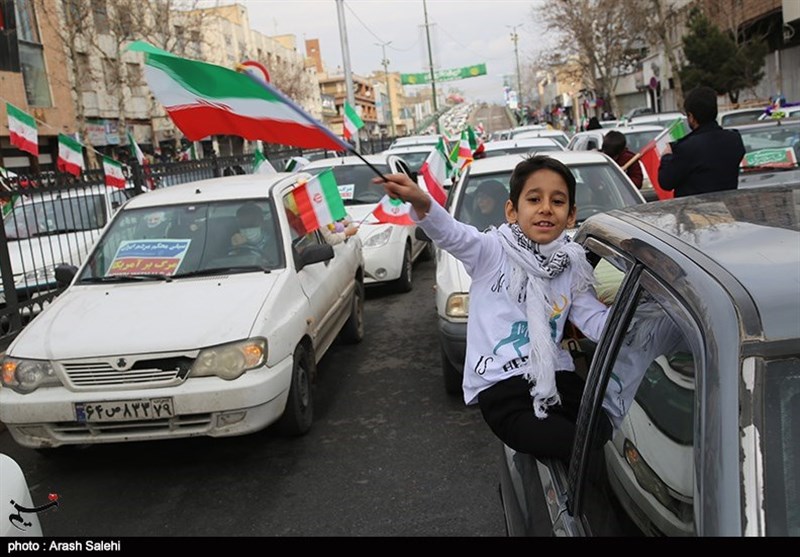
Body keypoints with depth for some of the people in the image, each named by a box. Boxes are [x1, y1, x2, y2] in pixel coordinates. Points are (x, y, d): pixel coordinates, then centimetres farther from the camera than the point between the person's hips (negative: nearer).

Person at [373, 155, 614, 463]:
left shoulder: (571, 269, 9)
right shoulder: (492, 252, -5)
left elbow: (599, 324, 8)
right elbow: (451, 234, -24)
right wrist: (422, 203, -45)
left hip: (555, 375, 5)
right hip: (500, 384, -4)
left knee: (607, 430, -19)